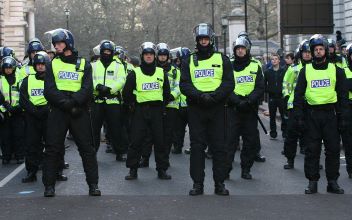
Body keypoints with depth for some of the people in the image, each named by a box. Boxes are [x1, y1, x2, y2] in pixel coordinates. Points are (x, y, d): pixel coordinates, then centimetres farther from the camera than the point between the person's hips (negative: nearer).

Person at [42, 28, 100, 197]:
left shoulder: (84, 65, 9)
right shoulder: (52, 65, 12)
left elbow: (87, 89, -3)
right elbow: (49, 90, -1)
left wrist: (74, 101, -21)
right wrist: (64, 103, -17)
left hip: (80, 111, -1)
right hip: (58, 111, 1)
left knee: (87, 148, 0)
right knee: (52, 148, 0)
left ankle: (93, 184, 8)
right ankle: (49, 185, 8)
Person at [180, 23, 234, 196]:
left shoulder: (222, 60, 8)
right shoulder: (189, 62, 10)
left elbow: (229, 83, -2)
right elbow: (184, 84, 0)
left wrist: (214, 96, -18)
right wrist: (199, 96, -18)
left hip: (217, 108, -1)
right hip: (195, 109, 1)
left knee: (219, 146, 1)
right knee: (197, 146, 1)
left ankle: (220, 183, 7)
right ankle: (197, 184, 7)